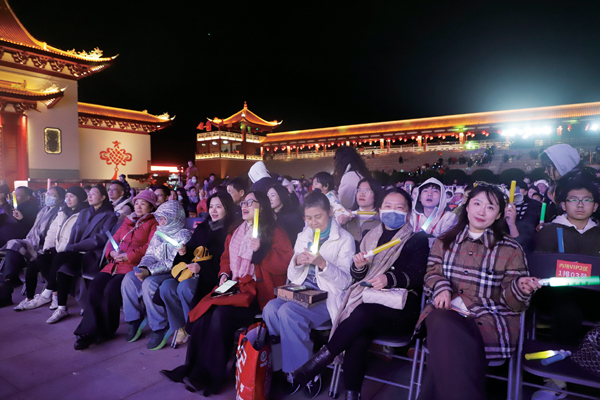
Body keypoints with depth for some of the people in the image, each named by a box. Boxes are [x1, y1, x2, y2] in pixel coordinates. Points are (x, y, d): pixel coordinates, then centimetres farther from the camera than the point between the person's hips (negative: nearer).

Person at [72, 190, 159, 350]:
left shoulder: (154, 223, 6)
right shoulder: (128, 221, 27)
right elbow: (114, 240, 23)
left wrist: (128, 255, -15)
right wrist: (112, 252, 1)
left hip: (133, 265, -6)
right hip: (115, 264, 6)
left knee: (111, 289, -26)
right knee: (96, 285, -20)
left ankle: (106, 331, -8)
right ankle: (89, 331, -17)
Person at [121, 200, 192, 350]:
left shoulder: (183, 235, -9)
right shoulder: (159, 233, 16)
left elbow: (172, 263, -18)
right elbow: (150, 254, 13)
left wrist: (150, 271, -25)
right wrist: (142, 268, -9)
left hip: (173, 274, -8)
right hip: (155, 272, 8)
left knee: (150, 283, -32)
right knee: (130, 277, -14)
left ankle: (160, 328, -19)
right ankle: (134, 321, -1)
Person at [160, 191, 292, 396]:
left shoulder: (276, 233, -1)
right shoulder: (235, 231, 18)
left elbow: (283, 265, -9)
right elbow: (226, 258, 24)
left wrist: (260, 250, -19)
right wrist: (224, 274, 5)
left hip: (259, 291, -6)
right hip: (234, 286, 6)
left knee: (222, 314, -28)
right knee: (203, 312, -19)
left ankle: (210, 377, -14)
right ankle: (191, 368, -7)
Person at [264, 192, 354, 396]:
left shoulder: (344, 239, -2)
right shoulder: (302, 237, 12)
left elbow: (345, 281, -9)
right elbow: (292, 276, 12)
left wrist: (322, 263, -25)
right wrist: (296, 262, -11)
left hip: (327, 295, -5)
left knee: (287, 312, -29)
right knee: (270, 309, -24)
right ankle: (288, 368, -7)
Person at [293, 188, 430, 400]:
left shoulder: (418, 239, 7)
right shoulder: (370, 237, 16)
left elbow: (416, 277, -7)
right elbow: (358, 278, 15)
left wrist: (390, 278, -27)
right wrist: (358, 266, -9)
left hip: (401, 309, -2)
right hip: (369, 301, 3)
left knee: (363, 312, -34)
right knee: (357, 339, -31)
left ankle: (324, 356, -21)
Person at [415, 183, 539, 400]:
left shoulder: (511, 249, 6)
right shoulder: (444, 241, 14)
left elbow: (513, 302, 5)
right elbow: (432, 273, 15)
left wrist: (520, 288, -17)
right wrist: (441, 288, -7)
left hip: (490, 319, -2)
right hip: (447, 311, 2)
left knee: (447, 344, -33)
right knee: (444, 328, -35)